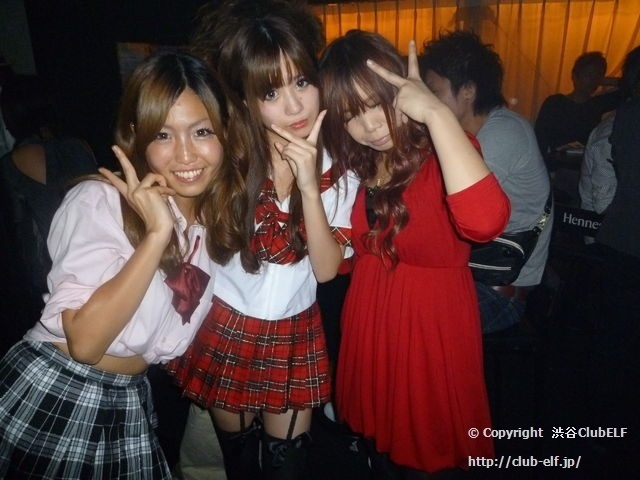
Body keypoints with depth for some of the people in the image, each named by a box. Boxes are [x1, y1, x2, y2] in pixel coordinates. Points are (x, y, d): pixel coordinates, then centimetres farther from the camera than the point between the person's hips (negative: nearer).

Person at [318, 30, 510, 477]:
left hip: (431, 323, -5)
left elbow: (485, 220, -40)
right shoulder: (353, 164, 0)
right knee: (379, 435, 24)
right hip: (369, 322, 6)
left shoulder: (442, 154, -17)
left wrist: (437, 114, -35)